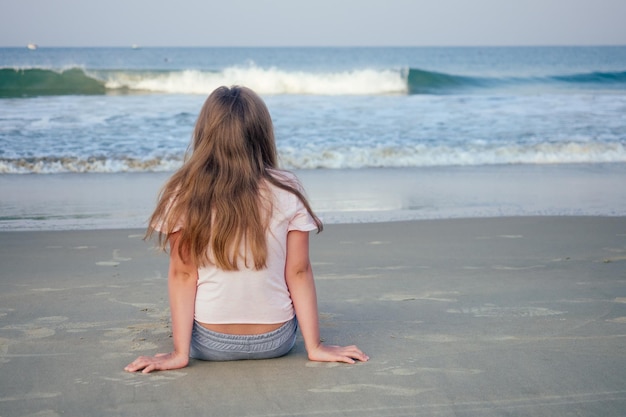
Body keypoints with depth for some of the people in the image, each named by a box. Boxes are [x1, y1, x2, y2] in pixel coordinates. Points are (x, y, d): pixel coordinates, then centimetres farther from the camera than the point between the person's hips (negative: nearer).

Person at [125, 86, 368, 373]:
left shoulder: (185, 195, -11)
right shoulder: (286, 192, -10)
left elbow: (182, 274, -10)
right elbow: (299, 273, -8)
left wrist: (180, 353, -7)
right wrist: (314, 347, -2)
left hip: (210, 345, 0)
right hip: (276, 342, 0)